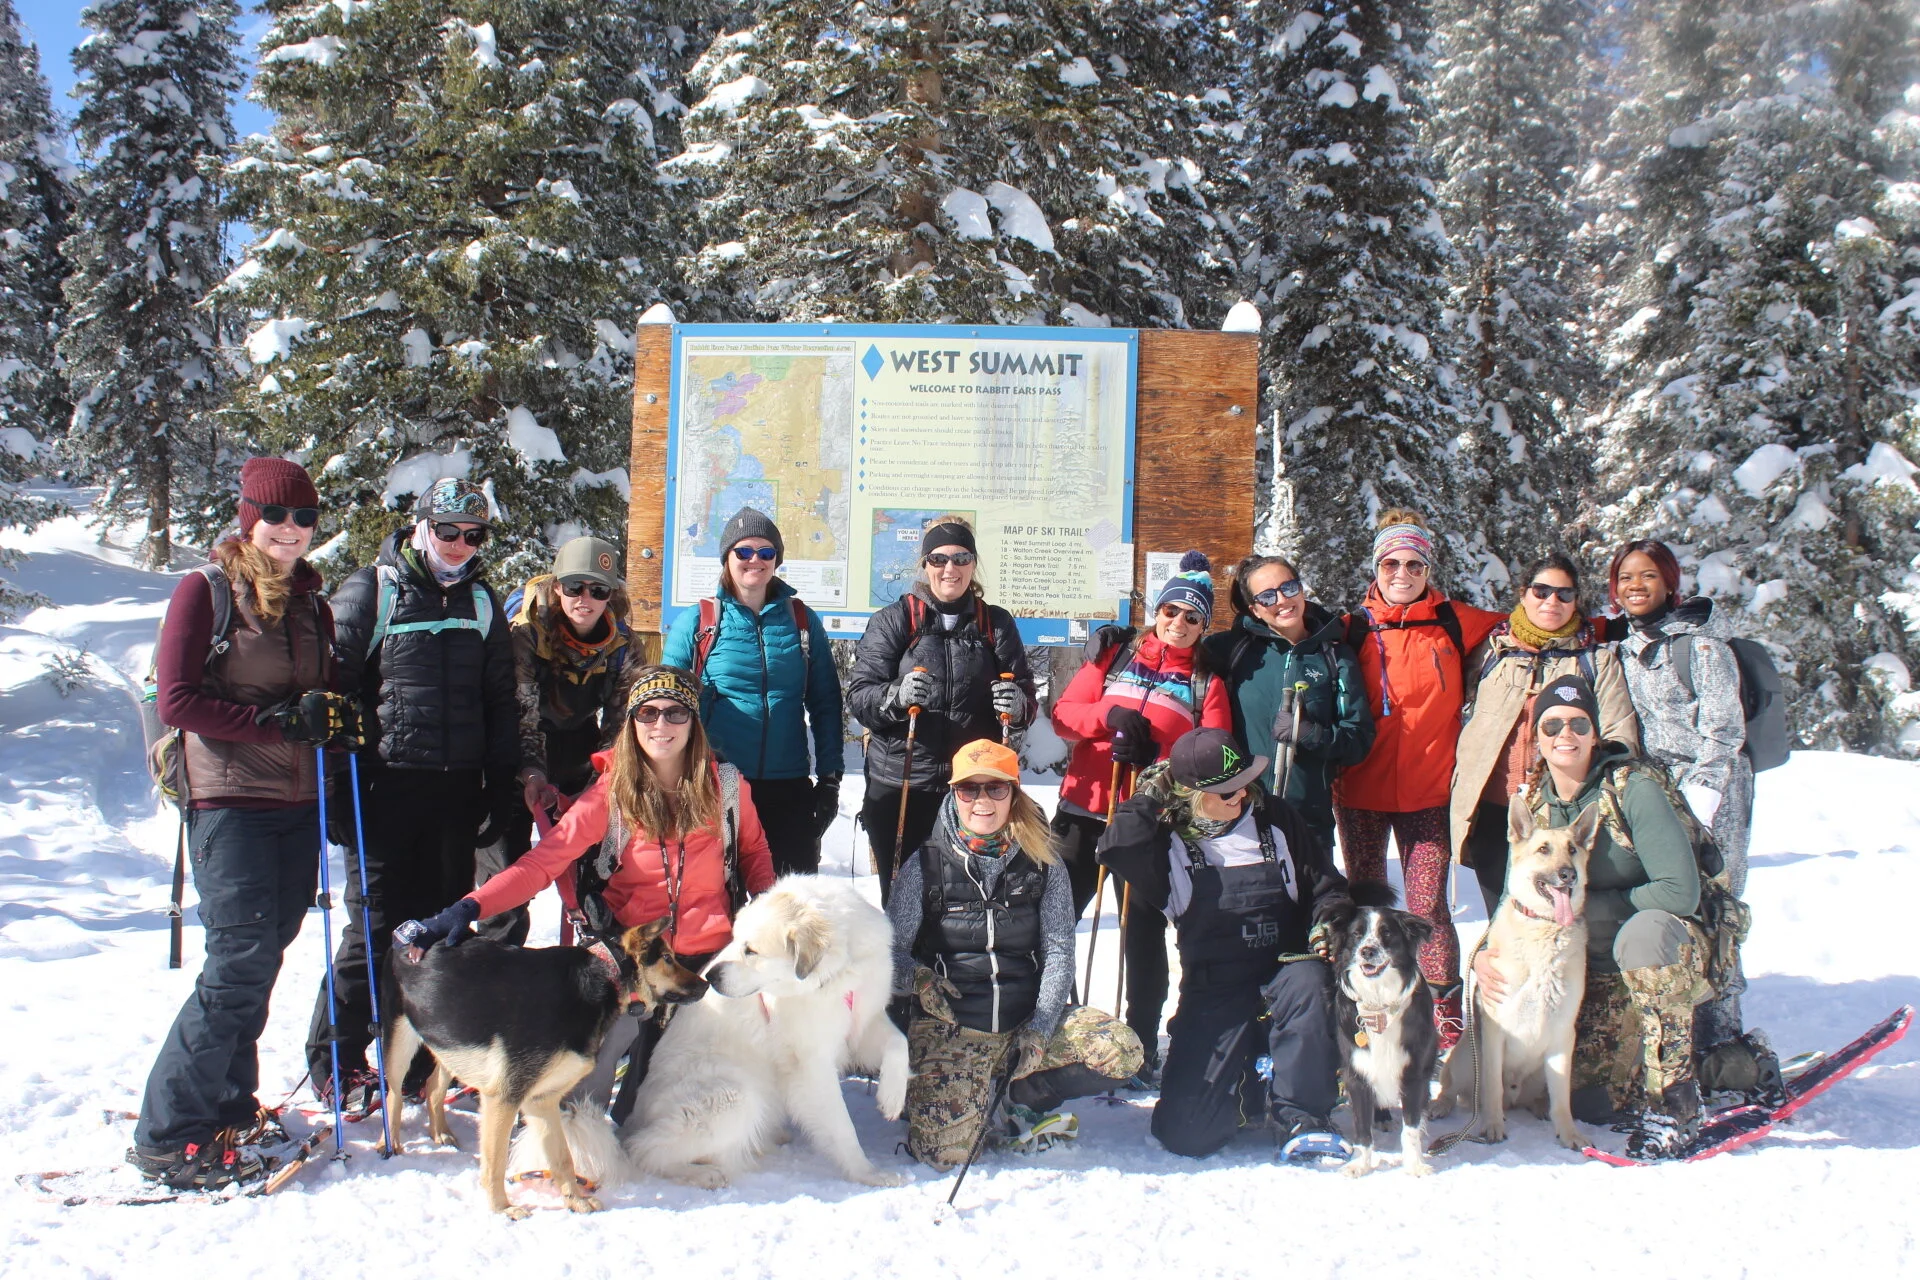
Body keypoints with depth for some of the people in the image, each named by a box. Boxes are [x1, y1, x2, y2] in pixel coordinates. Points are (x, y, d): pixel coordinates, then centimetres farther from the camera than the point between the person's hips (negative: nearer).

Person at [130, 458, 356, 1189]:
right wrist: (278, 720, -17)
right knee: (241, 963, -11)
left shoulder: (310, 601, 15)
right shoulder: (206, 590, -3)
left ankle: (226, 1108, 23)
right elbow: (176, 701, -10)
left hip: (296, 803, 6)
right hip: (228, 802, -6)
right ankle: (166, 1135, -2)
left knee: (263, 959, 10)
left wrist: (336, 720, -3)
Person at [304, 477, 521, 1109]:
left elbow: (501, 700, 18)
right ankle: (335, 1060, 11)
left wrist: (504, 783, 12)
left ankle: (422, 1052, 22)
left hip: (457, 792, 5)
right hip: (386, 787, -5)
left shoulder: (481, 602, 14)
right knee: (375, 924, -2)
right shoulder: (370, 592, -2)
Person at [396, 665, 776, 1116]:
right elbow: (544, 860, -18)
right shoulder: (610, 792, -7)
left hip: (710, 955, 2)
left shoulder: (725, 784, -1)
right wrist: (469, 907, -33)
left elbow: (754, 850, 17)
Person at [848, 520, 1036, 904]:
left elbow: (1027, 699, 10)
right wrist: (896, 696, -23)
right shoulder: (894, 620, 3)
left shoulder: (996, 624, 10)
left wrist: (1018, 706, -14)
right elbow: (859, 695, -2)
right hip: (899, 785, -1)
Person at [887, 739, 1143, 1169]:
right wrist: (915, 978, -23)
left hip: (1028, 1018, 2)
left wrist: (1039, 1029, -14)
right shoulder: (924, 868, 1)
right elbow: (893, 948, 0)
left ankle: (1025, 1099, 4)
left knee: (1122, 1051, -22)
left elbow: (1059, 951, -1)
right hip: (949, 1028, -2)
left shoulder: (1044, 866, 5)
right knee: (944, 1151, -22)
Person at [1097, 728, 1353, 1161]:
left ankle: (1301, 1116, -21)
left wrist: (1327, 923, -10)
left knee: (1309, 980, -38)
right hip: (1212, 991, -1)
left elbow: (1326, 884, 11)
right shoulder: (1170, 841, -1)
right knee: (1185, 1133, -14)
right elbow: (1117, 851, -22)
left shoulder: (1275, 819, 6)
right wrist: (1149, 798, -12)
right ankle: (1251, 1088, 19)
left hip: (1282, 968, 1)